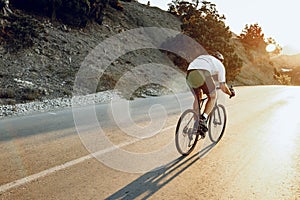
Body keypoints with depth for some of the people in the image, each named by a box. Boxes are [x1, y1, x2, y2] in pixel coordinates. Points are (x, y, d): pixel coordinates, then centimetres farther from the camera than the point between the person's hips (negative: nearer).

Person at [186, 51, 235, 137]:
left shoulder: (202, 57, 42)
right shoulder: (220, 65, 27)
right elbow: (223, 86, 23)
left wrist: (200, 91, 63)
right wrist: (230, 93, 43)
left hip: (190, 73, 5)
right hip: (202, 73, -5)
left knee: (197, 98, 23)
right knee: (212, 97, 17)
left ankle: (196, 125, 20)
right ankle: (203, 119, 0)